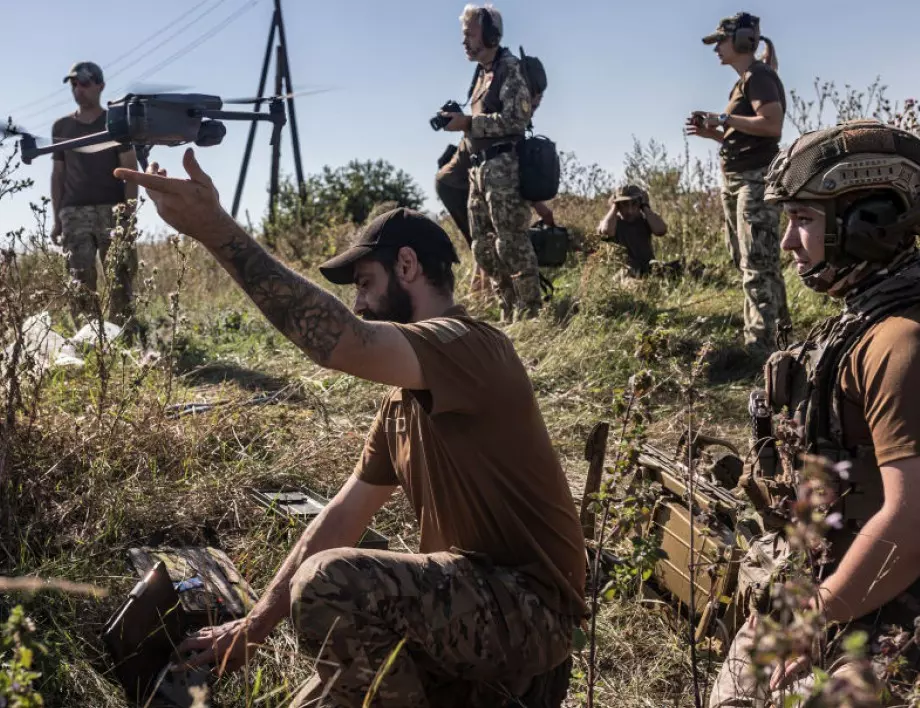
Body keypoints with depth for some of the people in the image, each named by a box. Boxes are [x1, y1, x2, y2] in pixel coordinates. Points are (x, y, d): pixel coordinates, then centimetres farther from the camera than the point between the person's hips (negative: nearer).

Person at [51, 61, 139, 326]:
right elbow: (58, 174, 17)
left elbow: (130, 170, 1)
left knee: (120, 279, -8)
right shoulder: (61, 127, 16)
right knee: (80, 281, -6)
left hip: (112, 210, -2)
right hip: (74, 213, 2)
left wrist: (128, 213, -10)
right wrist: (57, 219, 10)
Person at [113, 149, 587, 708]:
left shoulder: (468, 346, -17)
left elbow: (341, 343, -35)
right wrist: (255, 625, 6)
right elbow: (341, 519, 11)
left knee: (330, 584, -29)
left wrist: (218, 230, -36)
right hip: (471, 598, 9)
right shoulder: (404, 401, 13)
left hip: (528, 610, -9)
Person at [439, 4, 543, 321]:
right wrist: (459, 120, 8)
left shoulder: (511, 69, -7)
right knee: (483, 247, 10)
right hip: (480, 168, 10)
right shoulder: (482, 73, 20)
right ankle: (511, 311, 18)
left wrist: (467, 123, -17)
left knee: (512, 244, -10)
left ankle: (529, 314, -5)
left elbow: (515, 119, -17)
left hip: (504, 167, -10)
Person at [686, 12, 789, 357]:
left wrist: (724, 119, -17)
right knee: (750, 263, 16)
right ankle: (777, 327, 29)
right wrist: (712, 132, 9)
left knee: (757, 265, -11)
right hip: (735, 180, 11)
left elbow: (773, 125, -24)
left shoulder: (758, 76, -10)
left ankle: (760, 347, -10)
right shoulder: (743, 81, 19)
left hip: (756, 179, -11)